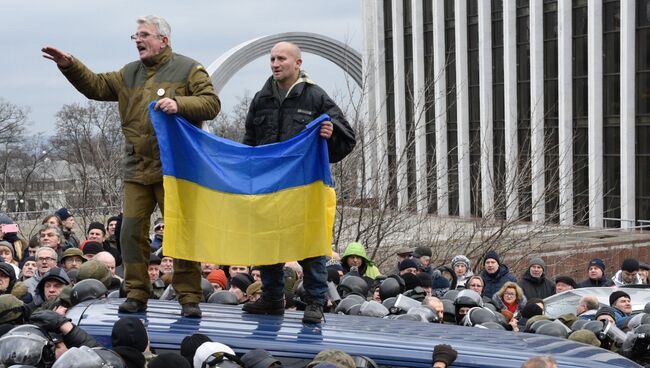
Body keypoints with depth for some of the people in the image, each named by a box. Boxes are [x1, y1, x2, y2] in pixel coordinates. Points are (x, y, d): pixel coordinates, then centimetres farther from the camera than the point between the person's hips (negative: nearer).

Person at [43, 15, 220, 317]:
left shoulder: (188, 70, 0)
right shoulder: (130, 74, 16)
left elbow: (211, 104, -9)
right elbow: (96, 86, 18)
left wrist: (179, 104, -24)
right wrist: (69, 65, 6)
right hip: (136, 169, 5)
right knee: (132, 231, 3)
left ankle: (189, 297, 6)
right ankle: (136, 294, 13)